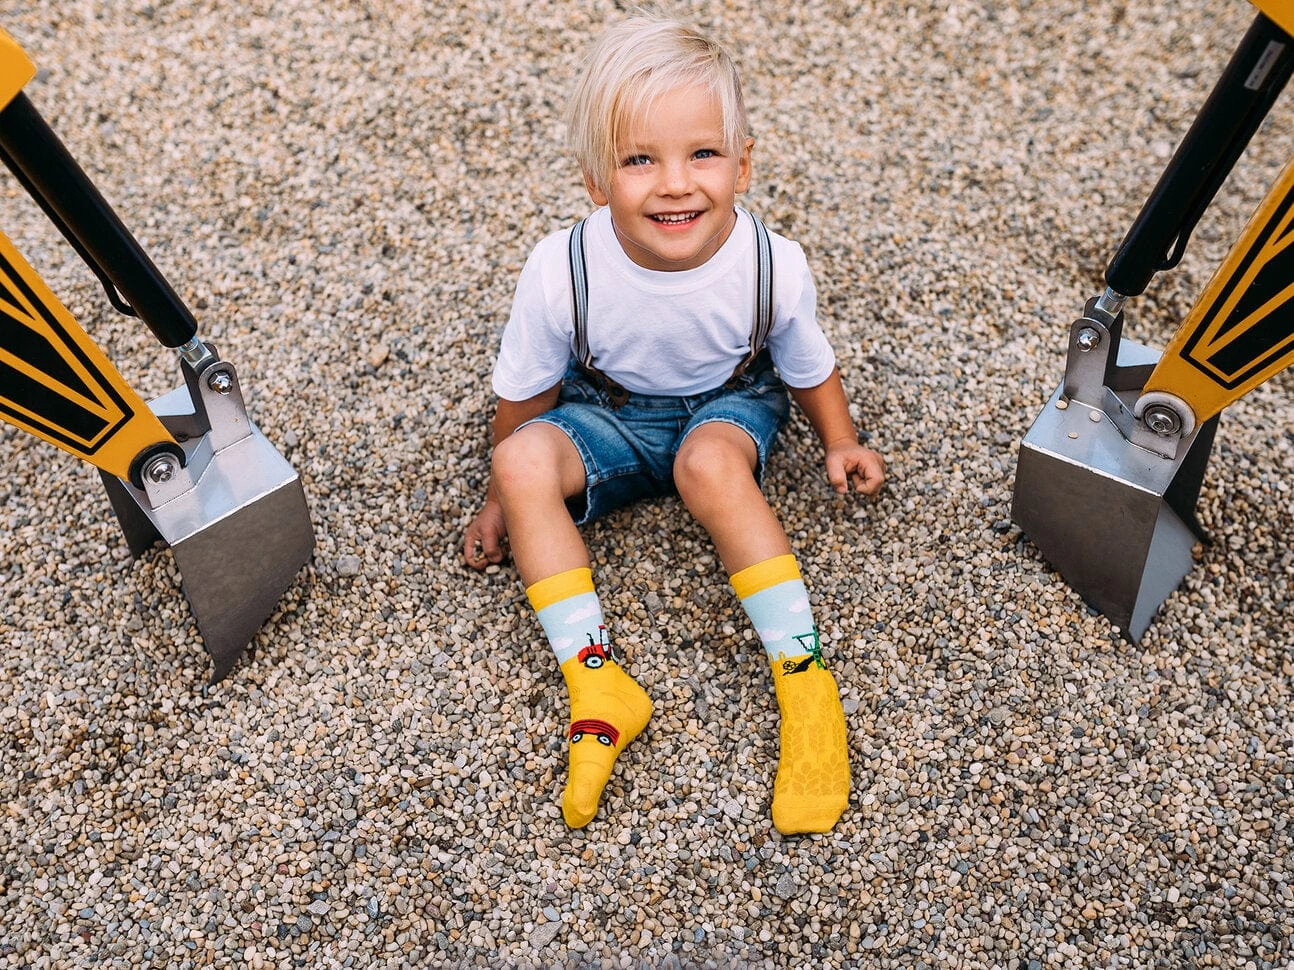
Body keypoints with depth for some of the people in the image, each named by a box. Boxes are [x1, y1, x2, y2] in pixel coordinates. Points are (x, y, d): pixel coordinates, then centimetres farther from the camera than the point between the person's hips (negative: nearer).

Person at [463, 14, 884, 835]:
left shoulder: (774, 265, -25)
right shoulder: (562, 271, -26)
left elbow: (808, 367, -1)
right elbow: (524, 393, -8)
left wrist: (841, 442, 0)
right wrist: (505, 499, 1)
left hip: (730, 406, -1)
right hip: (609, 415, 1)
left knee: (709, 461, -36)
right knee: (524, 459, -29)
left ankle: (804, 675, -26)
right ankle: (597, 686, -26)